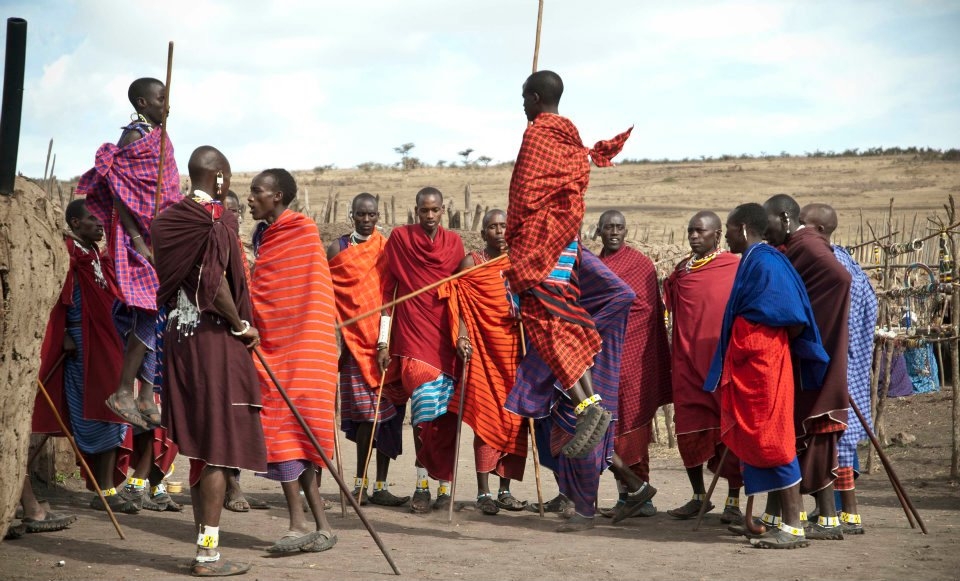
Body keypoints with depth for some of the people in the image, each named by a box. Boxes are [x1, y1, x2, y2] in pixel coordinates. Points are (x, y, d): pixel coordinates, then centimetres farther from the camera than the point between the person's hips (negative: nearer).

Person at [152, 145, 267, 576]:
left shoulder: (172, 218, 10)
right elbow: (216, 283, -21)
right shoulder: (216, 218, -12)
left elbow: (171, 281, 11)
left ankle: (203, 544, 20)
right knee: (219, 446, -3)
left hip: (179, 338, 8)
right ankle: (209, 554, -1)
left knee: (199, 446, 14)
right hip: (214, 340, -8)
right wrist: (242, 326, -9)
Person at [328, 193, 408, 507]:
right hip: (355, 338, -2)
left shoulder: (387, 248, 10)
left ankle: (380, 485, 9)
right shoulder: (338, 248, 5)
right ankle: (361, 482, 0)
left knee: (386, 411, 2)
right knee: (367, 411, -9)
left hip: (384, 339, 3)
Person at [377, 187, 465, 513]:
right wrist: (383, 342, -1)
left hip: (444, 339, 2)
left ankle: (442, 485, 6)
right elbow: (388, 291, 3)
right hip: (412, 336, -2)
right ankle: (423, 484, -3)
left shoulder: (453, 243, 11)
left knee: (444, 414, -3)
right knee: (425, 409, -13)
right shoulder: (400, 238, 3)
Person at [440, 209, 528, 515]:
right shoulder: (471, 262, 2)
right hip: (483, 348, -4)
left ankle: (505, 490, 12)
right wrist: (462, 335, -18)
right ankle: (483, 492, -2)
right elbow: (461, 305, -4)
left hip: (513, 348, 4)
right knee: (486, 416, -6)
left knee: (513, 418, 4)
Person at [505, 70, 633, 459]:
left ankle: (585, 405, -20)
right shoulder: (571, 136, 18)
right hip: (565, 239, 9)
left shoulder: (538, 133, -9)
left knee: (545, 321, -11)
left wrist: (516, 244, -10)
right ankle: (591, 402, 8)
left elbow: (526, 194, -14)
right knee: (566, 324, 10)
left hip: (538, 240, -9)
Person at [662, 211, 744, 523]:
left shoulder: (736, 268, -2)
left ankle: (733, 500, 8)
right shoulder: (681, 270, 11)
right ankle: (698, 496, 20)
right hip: (688, 361, 4)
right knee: (689, 429, 6)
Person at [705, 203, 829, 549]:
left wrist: (780, 339, -3)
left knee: (771, 441, -7)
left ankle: (793, 527, -3)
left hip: (763, 364, -10)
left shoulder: (764, 262, -15)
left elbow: (794, 318, -19)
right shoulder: (754, 261, 15)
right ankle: (779, 519, 17)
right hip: (748, 365, 10)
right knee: (757, 441, 11)